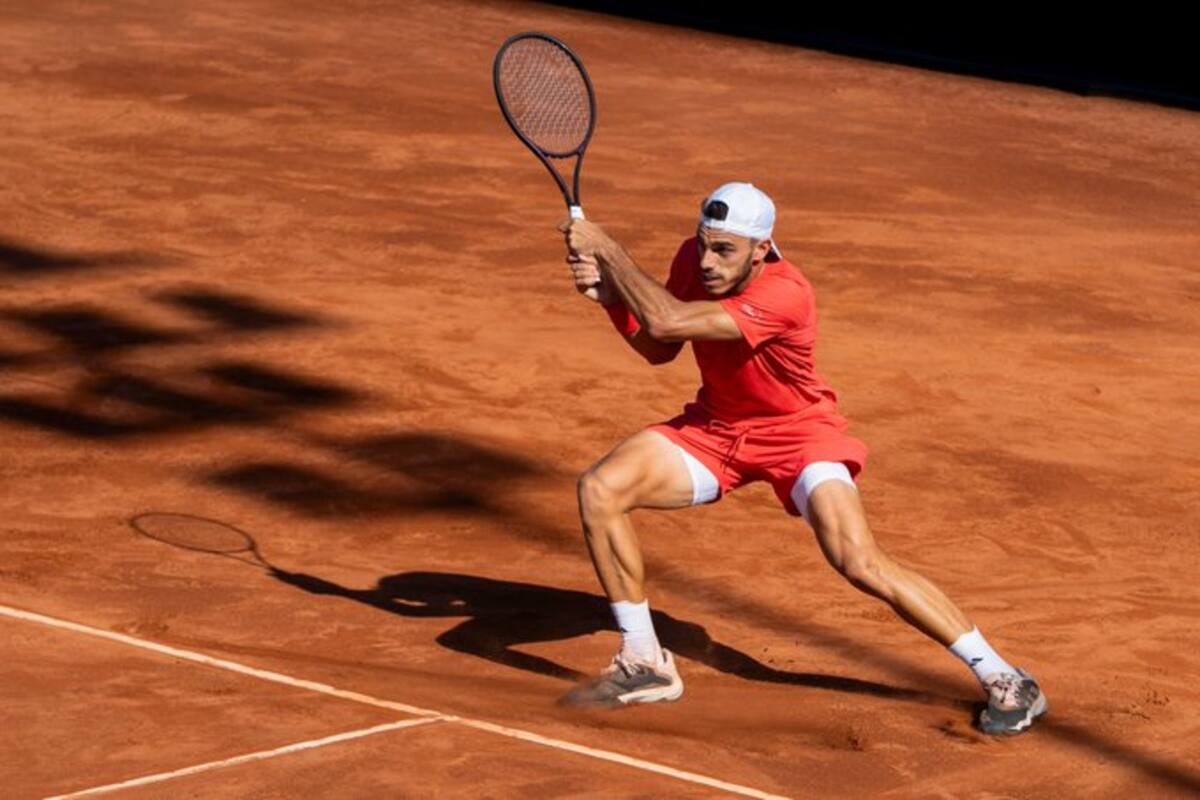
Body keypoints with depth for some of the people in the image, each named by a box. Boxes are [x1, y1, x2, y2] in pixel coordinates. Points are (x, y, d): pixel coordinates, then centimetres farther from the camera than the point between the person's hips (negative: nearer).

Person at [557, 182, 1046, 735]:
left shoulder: (783, 295, -34)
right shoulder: (694, 259, -12)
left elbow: (667, 322, -40)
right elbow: (658, 350, 3)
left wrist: (606, 249, -30)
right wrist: (611, 296, -14)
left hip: (795, 434, -6)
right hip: (713, 426, 6)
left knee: (860, 563, -23)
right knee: (600, 488, -14)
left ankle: (1003, 679, -9)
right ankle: (644, 665, 1)